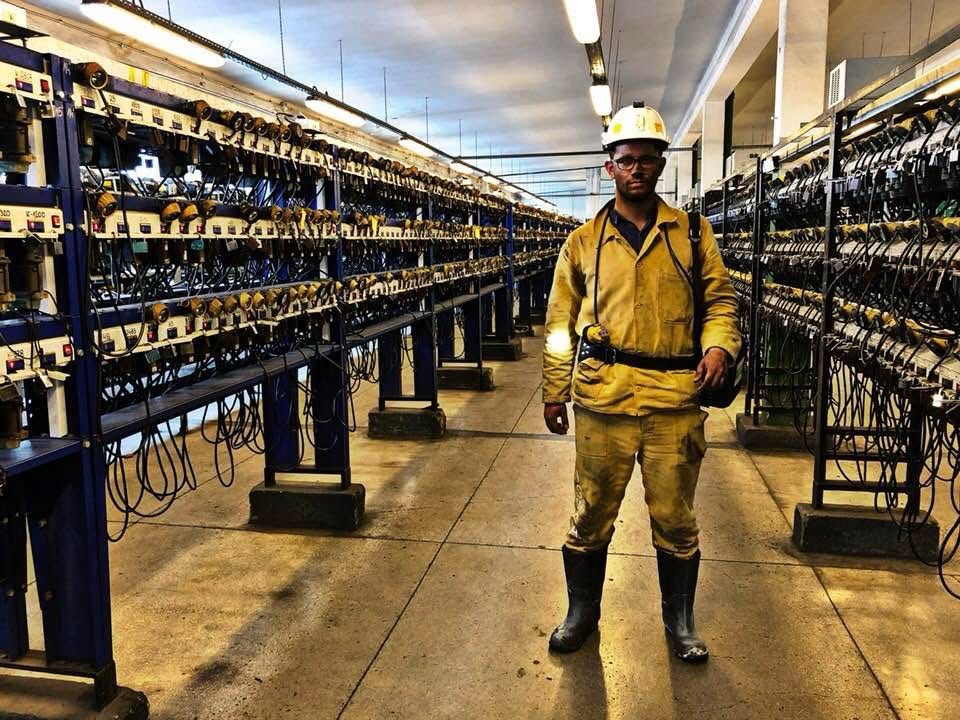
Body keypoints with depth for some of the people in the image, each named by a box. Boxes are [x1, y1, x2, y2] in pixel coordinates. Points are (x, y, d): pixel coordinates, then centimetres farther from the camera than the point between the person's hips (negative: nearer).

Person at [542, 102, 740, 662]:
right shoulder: (584, 241, 8)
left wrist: (719, 346, -9)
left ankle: (681, 621, 31)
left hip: (676, 395, 0)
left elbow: (721, 299, 11)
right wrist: (555, 392, 7)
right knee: (592, 513, 10)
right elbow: (561, 322, 9)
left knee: (676, 518, 10)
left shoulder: (693, 233, 8)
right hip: (603, 394, 0)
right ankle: (582, 613, 31)